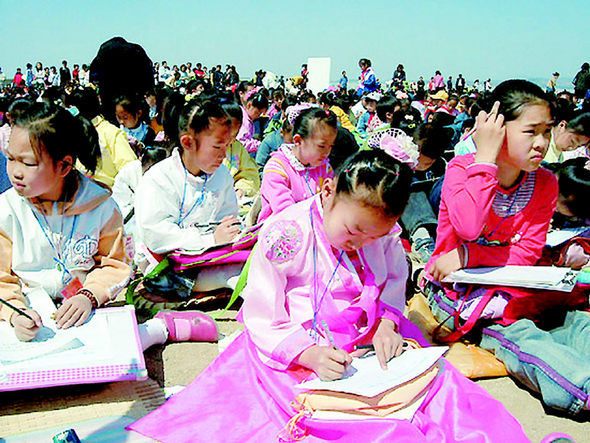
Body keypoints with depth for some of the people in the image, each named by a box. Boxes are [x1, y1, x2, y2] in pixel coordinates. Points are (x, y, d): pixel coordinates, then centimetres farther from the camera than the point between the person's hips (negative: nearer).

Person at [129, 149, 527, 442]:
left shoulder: (385, 235, 0)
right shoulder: (286, 234, -17)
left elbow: (393, 288, 12)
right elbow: (263, 322, -12)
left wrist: (386, 323, -11)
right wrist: (308, 354, -28)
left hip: (367, 344, 6)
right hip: (295, 352, -5)